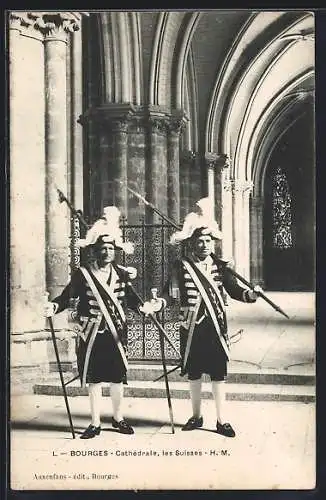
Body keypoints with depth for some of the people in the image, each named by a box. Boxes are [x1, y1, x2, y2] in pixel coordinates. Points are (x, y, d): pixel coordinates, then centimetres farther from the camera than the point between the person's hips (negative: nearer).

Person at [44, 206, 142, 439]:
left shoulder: (122, 274, 5)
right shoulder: (82, 274, -2)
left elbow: (131, 299, 6)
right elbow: (67, 296, -6)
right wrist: (54, 306, -24)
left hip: (117, 334, 2)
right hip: (91, 334, -2)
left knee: (117, 378, 9)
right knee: (94, 379, 6)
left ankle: (118, 418, 26)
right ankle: (95, 423, 19)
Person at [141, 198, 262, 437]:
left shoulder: (221, 267, 4)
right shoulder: (182, 267, -2)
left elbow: (235, 290, -3)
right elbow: (171, 293, -6)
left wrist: (250, 294, -22)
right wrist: (155, 304, -24)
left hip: (217, 327, 1)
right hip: (192, 327, 0)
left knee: (218, 374, 4)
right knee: (194, 374, 12)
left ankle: (222, 420, 15)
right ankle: (196, 416, 28)